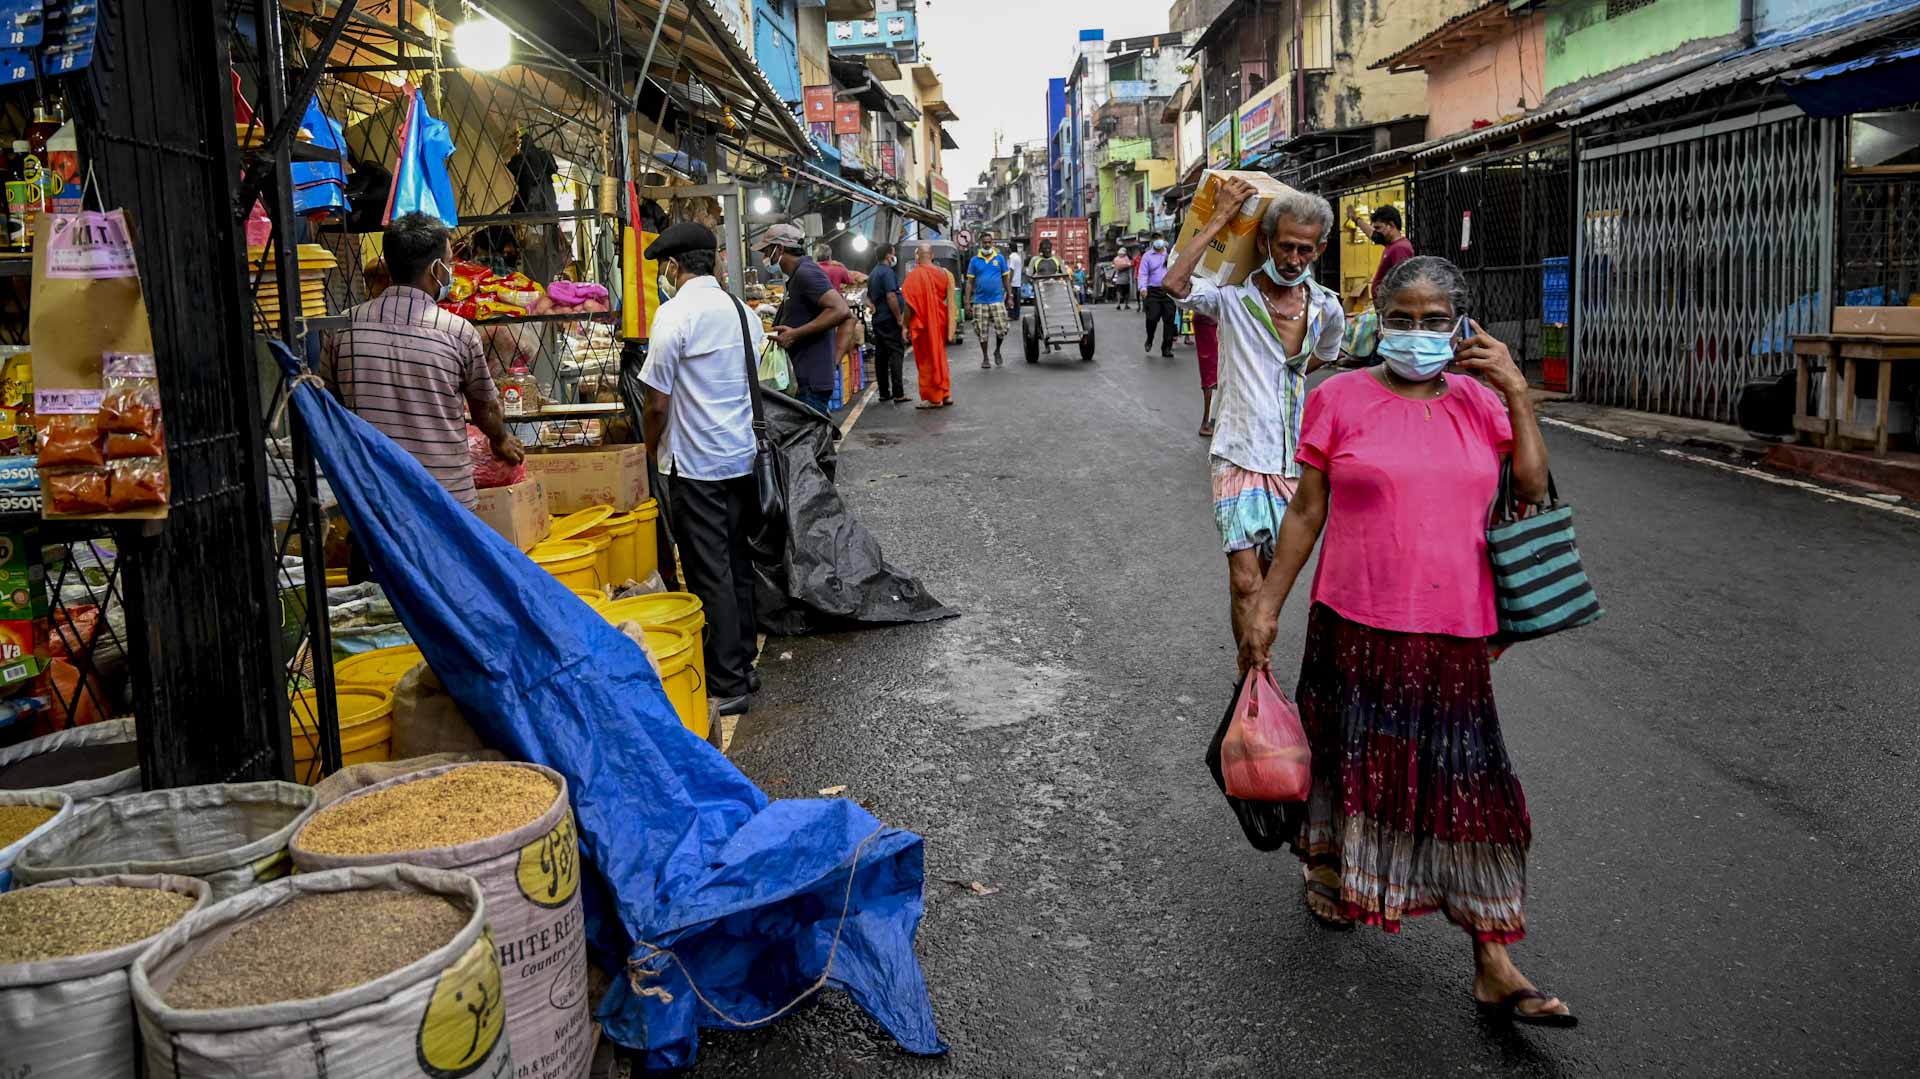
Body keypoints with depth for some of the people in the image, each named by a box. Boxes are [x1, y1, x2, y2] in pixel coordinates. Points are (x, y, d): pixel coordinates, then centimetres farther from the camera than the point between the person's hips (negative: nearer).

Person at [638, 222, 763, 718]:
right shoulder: (743, 311, 8)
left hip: (696, 464, -7)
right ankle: (743, 664, 25)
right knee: (738, 564, 16)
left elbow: (657, 403, -12)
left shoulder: (675, 315, -13)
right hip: (743, 457, 7)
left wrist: (649, 450, 5)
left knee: (710, 574, -1)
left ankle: (727, 686, 3)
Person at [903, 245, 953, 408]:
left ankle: (934, 398, 6)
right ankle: (945, 394, 21)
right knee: (939, 357, 18)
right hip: (939, 321, 6)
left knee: (927, 360, 3)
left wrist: (906, 324, -9)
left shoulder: (914, 275, -15)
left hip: (922, 323, -6)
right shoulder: (943, 273, 3)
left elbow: (909, 302, -16)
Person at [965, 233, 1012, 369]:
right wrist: (968, 302, -1)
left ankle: (997, 351, 22)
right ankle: (985, 358, 16)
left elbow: (1005, 278, 10)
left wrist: (1008, 297, 8)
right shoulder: (975, 260, 4)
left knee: (1001, 329, -6)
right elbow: (970, 282, 4)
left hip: (997, 300, 0)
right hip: (980, 301, 0)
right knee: (982, 332, 3)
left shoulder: (1000, 258, 5)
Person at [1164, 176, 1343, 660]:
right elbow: (1174, 284, -26)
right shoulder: (1232, 297, -7)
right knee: (1245, 581, -12)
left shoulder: (1327, 308, 6)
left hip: (1292, 461, 5)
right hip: (1239, 458, -4)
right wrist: (1220, 219, -20)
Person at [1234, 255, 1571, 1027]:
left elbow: (1533, 490, 0)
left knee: (1467, 784, 3)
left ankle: (1494, 968, 10)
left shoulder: (1481, 401, 8)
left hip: (1455, 634, 2)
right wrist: (1266, 606, 0)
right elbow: (1305, 512, 1)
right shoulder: (1341, 398, -1)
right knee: (1352, 761, 13)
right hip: (1356, 624, -2)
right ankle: (1328, 865, 45)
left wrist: (1517, 394, -5)